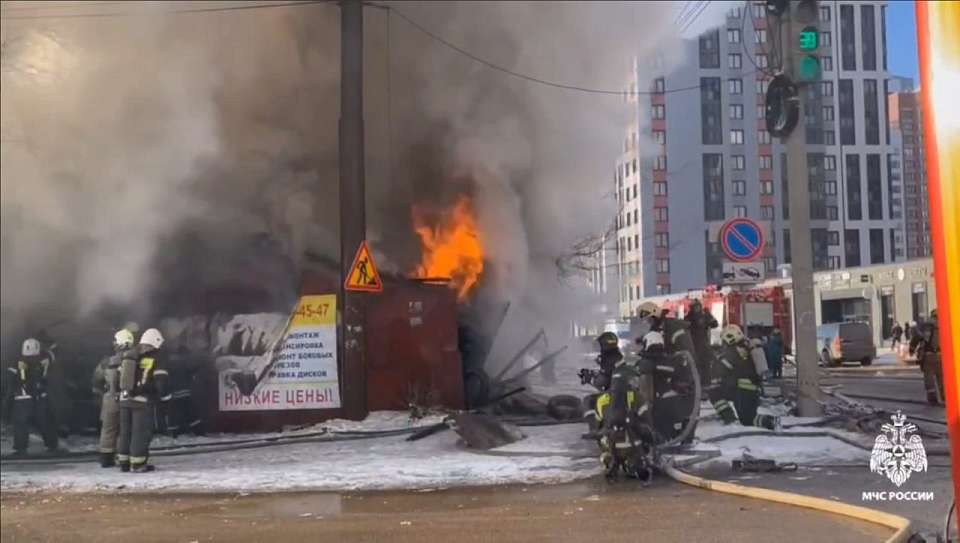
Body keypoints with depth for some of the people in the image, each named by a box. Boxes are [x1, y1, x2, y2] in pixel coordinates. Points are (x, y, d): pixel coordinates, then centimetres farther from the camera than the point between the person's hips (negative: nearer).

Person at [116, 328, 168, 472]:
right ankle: (138, 463, -2)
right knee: (141, 432, -1)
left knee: (125, 431, 13)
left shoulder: (129, 356, 12)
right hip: (143, 401, -6)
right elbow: (161, 380, -9)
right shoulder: (155, 358, -6)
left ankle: (124, 462, 18)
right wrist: (158, 394, 5)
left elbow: (120, 377, 17)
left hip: (125, 399, 6)